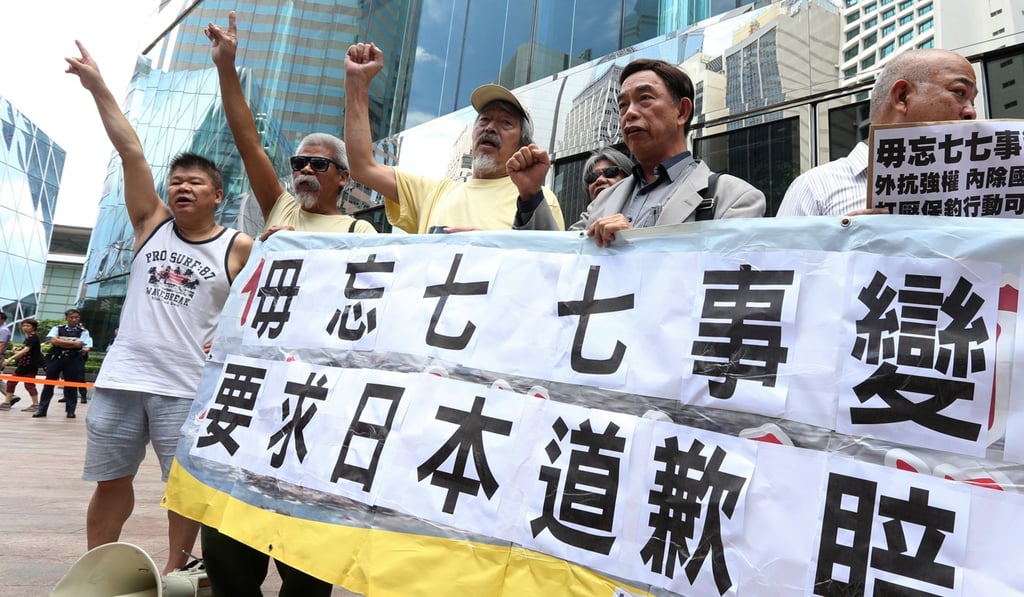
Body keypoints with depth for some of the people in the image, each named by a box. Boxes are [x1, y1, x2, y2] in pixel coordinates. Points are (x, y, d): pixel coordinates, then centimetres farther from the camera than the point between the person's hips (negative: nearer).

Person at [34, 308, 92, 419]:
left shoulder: (83, 331, 5)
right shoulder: (57, 329, 8)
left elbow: (78, 344, -10)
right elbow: (53, 341, -10)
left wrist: (61, 342, -6)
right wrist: (72, 343, -12)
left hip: (73, 360, -1)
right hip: (55, 358, 1)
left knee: (71, 385, 4)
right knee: (49, 383, 5)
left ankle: (70, 410, 13)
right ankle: (42, 409, 13)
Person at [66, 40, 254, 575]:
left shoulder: (239, 247, -1)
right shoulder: (152, 224, 8)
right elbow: (130, 151, 4)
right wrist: (97, 85, 2)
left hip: (189, 386, -3)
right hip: (121, 377, 3)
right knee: (110, 480, 12)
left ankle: (173, 575, 21)